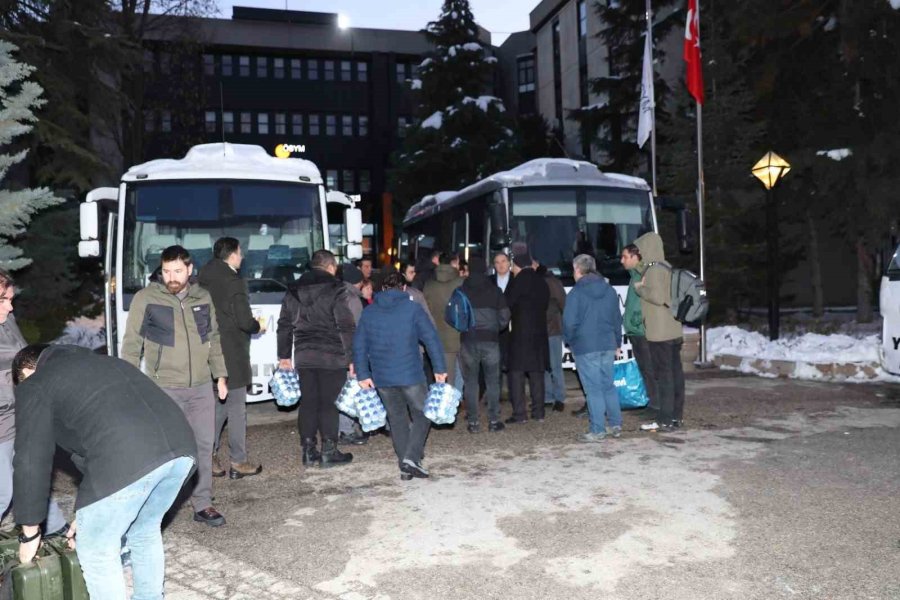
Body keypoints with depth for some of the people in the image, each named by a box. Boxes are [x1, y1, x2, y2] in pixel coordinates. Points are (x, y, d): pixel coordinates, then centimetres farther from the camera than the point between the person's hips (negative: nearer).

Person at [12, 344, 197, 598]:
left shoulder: (34, 386, 20)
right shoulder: (102, 362, 39)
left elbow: (31, 461, 17)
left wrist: (29, 534, 29)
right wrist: (89, 512, 47)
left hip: (127, 459, -7)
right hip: (181, 445, 7)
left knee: (96, 551, 18)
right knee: (145, 532, 31)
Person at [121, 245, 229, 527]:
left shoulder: (203, 298, 8)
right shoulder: (146, 298, -5)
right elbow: (132, 344, -2)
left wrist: (220, 375, 14)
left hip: (202, 387, 4)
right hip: (164, 388, -4)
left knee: (203, 445, 8)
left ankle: (203, 505, 20)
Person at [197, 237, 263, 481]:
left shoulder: (203, 281, 8)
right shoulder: (234, 282, -14)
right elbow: (244, 321, -18)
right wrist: (258, 326, 3)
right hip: (232, 355, -7)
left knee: (216, 406, 17)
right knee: (236, 408, 2)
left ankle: (208, 457, 18)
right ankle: (238, 462, 8)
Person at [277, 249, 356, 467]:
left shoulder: (293, 290, 12)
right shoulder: (336, 290, -7)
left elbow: (284, 325, 16)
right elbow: (346, 327, -13)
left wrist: (284, 355, 21)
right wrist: (352, 357, -9)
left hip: (304, 356, 5)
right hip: (331, 356, -5)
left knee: (308, 402, 11)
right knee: (329, 403, 0)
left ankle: (308, 450, 15)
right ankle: (329, 451, 5)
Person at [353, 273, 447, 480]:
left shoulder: (369, 312, 9)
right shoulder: (412, 309, -2)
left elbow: (358, 345, 8)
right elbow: (432, 339, -7)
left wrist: (363, 374, 11)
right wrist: (440, 368, -4)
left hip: (381, 378, 4)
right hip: (410, 375, -4)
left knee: (397, 419, 15)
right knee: (422, 415, 10)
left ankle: (405, 466, 15)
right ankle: (411, 457, -8)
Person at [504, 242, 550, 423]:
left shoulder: (519, 280, -8)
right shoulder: (541, 281, 13)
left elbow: (507, 303, -8)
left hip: (520, 333, -7)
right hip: (539, 332, 7)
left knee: (517, 372, -3)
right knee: (536, 373, 11)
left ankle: (519, 413, -5)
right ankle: (538, 412, 13)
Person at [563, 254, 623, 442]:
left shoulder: (576, 293, -11)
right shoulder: (609, 291, 9)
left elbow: (569, 321, -14)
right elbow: (617, 319, 15)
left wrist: (569, 340, 5)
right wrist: (617, 343, 23)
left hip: (585, 347, -6)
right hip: (608, 345, 6)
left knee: (593, 389, -2)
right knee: (608, 385, 16)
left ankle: (598, 430, 2)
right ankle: (615, 425, 20)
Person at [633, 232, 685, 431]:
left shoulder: (654, 269, -14)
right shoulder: (666, 267, 15)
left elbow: (657, 296, -24)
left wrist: (639, 288, -9)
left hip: (660, 332, -9)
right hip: (673, 330, 9)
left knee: (663, 374, -7)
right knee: (675, 372, 10)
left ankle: (666, 419, -4)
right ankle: (676, 415, 16)